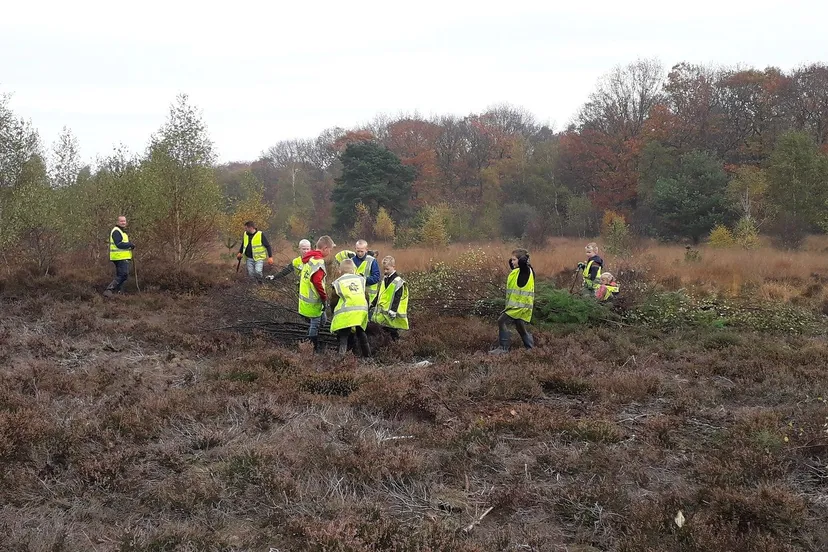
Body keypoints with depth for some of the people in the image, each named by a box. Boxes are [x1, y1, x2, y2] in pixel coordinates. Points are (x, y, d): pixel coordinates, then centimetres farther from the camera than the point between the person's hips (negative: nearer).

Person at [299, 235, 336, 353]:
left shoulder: (309, 258, 9)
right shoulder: (318, 261, -22)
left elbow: (302, 277, 18)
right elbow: (317, 282, -31)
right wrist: (325, 298, -20)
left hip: (305, 297, 10)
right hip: (313, 302, -10)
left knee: (322, 320, 22)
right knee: (315, 325, 3)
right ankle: (313, 350, 14)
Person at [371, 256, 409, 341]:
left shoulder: (398, 282, -14)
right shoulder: (384, 280, 12)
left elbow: (397, 298, -20)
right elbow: (379, 294, 23)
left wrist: (393, 310, -26)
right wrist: (373, 304, 23)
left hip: (390, 314, -8)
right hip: (382, 313, 8)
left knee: (393, 334, -2)